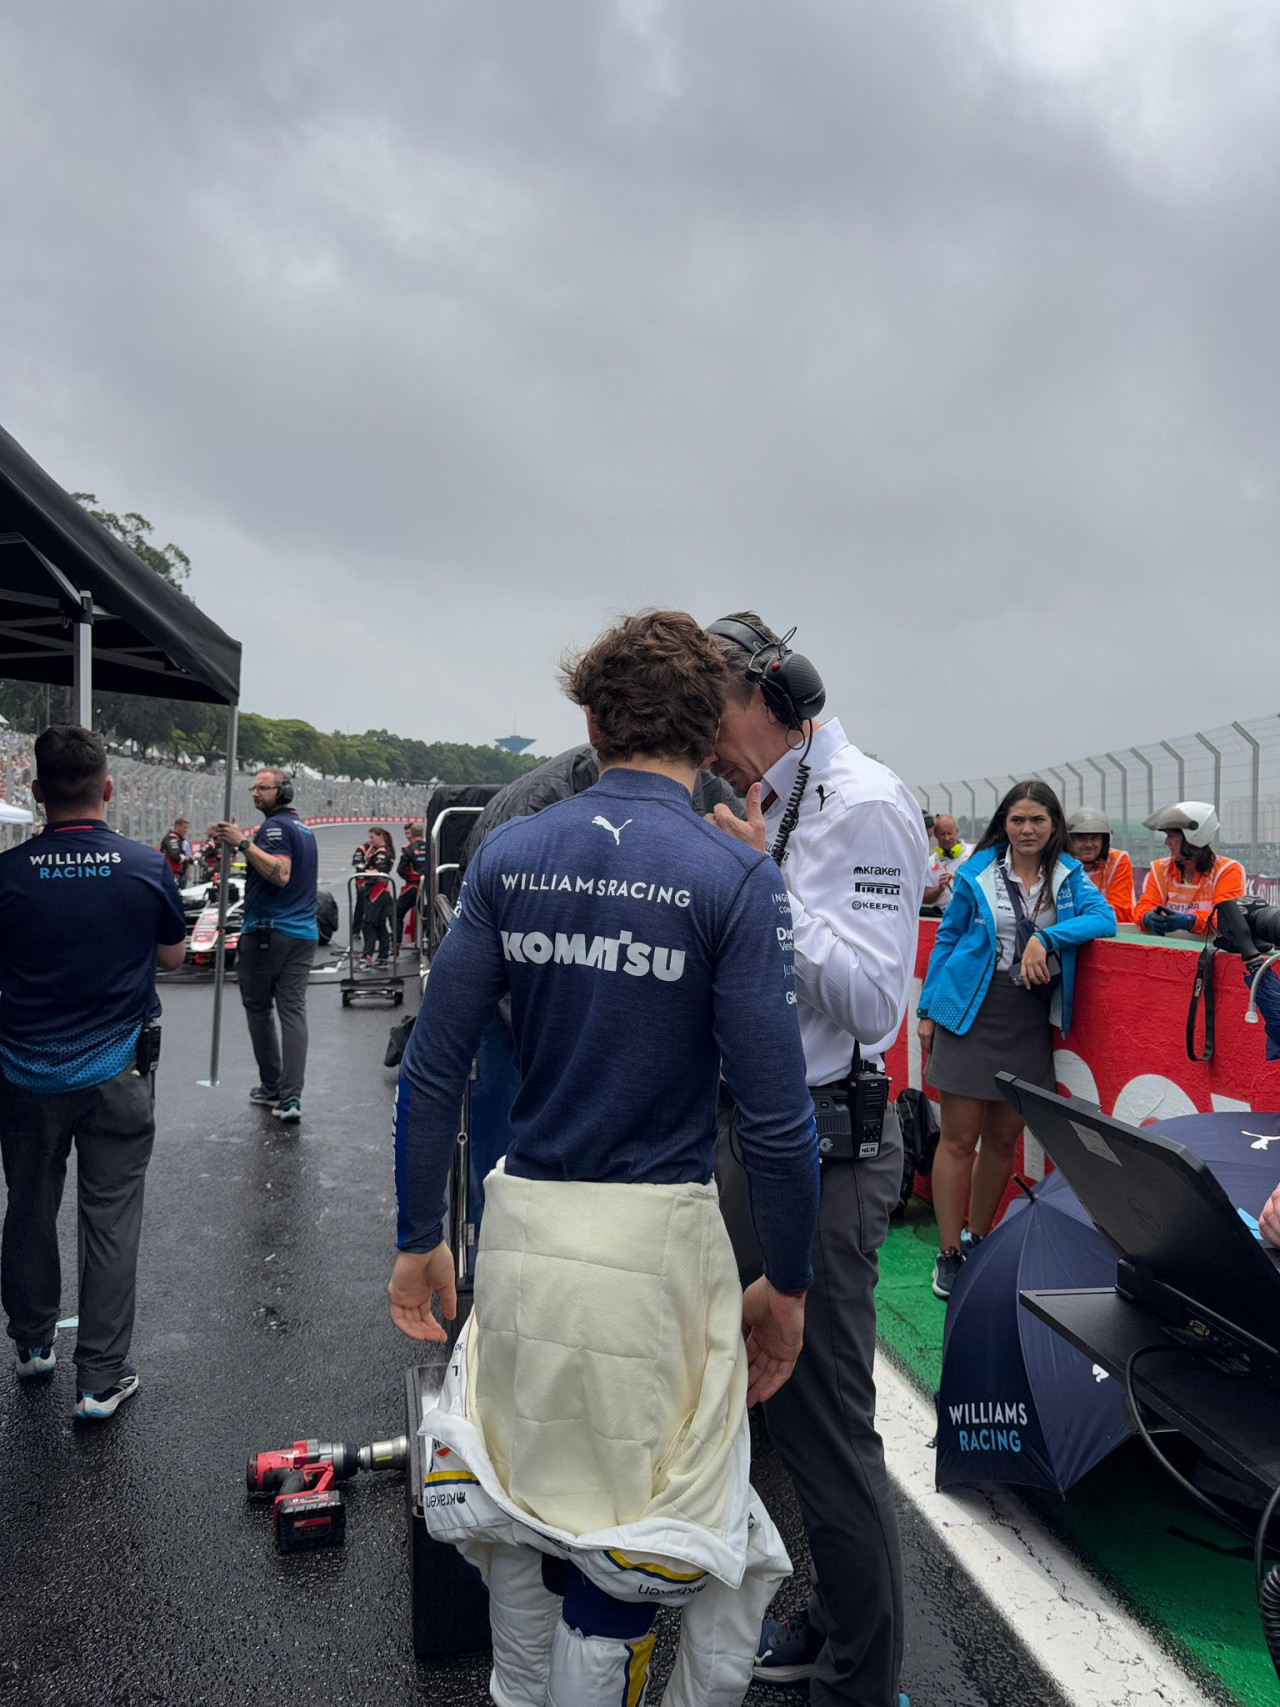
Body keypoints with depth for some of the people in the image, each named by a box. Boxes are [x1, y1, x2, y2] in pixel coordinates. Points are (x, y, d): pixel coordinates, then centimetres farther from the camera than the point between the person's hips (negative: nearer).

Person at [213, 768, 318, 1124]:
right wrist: (242, 845, 18)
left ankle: (271, 1088, 14)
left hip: (267, 932, -8)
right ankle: (290, 1098, -4)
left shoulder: (276, 826, -11)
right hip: (304, 933, 8)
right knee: (293, 1011, 1)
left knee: (258, 1009, 7)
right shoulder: (303, 828, 19)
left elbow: (280, 873, -24)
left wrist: (244, 844, -23)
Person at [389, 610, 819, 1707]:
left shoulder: (509, 856, -1)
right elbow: (776, 1113, -12)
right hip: (654, 1240, -4)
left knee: (523, 1489, 25)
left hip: (522, 1226, 4)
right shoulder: (735, 879, -11)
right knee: (628, 1520, 16)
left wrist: (420, 1237, 10)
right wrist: (787, 1285, 1)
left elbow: (433, 1069, 0)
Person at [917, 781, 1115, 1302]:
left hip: (1032, 1020, 3)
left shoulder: (1069, 875, 7)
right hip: (971, 1013, -2)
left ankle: (978, 1240, 27)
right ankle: (948, 1254, 9)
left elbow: (1104, 918, -9)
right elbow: (947, 939, 7)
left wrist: (1045, 937, -22)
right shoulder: (977, 872, 1)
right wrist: (928, 1009, 5)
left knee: (1004, 1139, 11)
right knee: (959, 1138, -2)